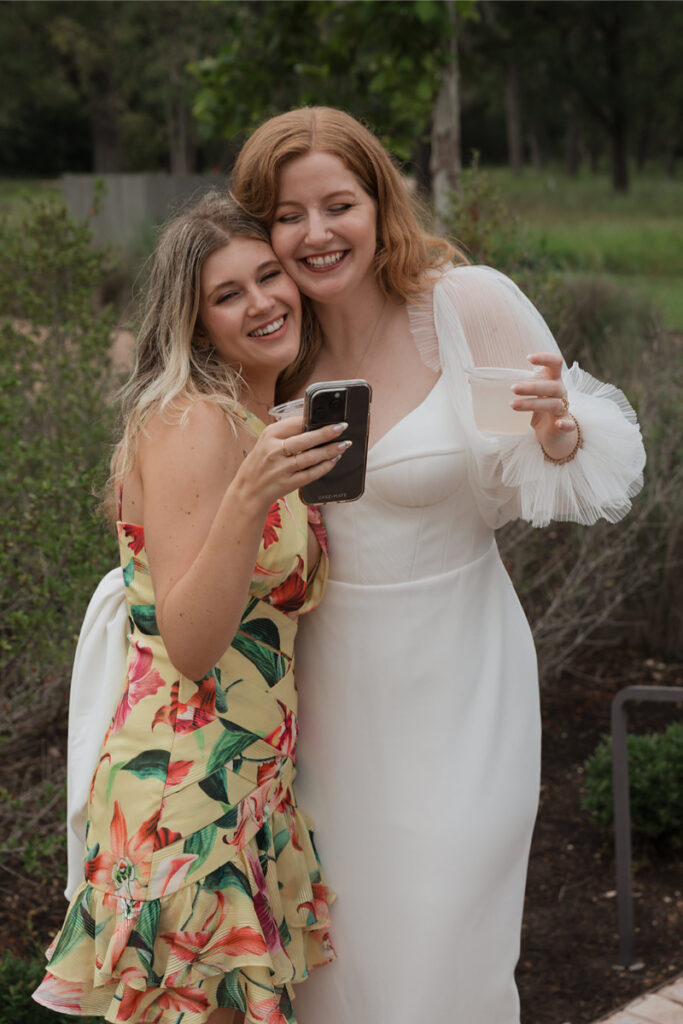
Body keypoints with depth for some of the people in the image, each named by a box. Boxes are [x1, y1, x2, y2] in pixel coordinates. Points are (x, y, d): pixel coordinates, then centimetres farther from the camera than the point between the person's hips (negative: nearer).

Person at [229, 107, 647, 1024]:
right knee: (332, 945, 16)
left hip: (450, 681, -4)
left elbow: (602, 459, -8)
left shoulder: (472, 304, -14)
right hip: (326, 678, 4)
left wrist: (560, 433, -30)